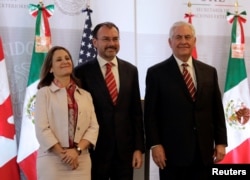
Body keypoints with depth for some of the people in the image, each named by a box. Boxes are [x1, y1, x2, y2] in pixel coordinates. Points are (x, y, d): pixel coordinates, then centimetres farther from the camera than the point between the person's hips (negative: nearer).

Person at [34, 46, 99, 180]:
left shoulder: (85, 95, 12)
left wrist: (77, 150, -10)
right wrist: (63, 154, -11)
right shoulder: (44, 93, 1)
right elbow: (42, 129, -6)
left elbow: (93, 127, 4)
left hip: (81, 161, 3)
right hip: (52, 161, -3)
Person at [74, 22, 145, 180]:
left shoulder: (131, 70, 6)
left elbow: (136, 112, 7)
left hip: (125, 149, 3)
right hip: (95, 149, -3)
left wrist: (139, 147, 3)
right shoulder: (82, 72, -4)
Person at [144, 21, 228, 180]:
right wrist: (155, 144, -10)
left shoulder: (209, 72, 10)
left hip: (204, 152, 3)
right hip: (172, 152, -3)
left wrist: (221, 142, 5)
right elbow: (151, 113, -3)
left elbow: (217, 111, 11)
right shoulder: (157, 73, -1)